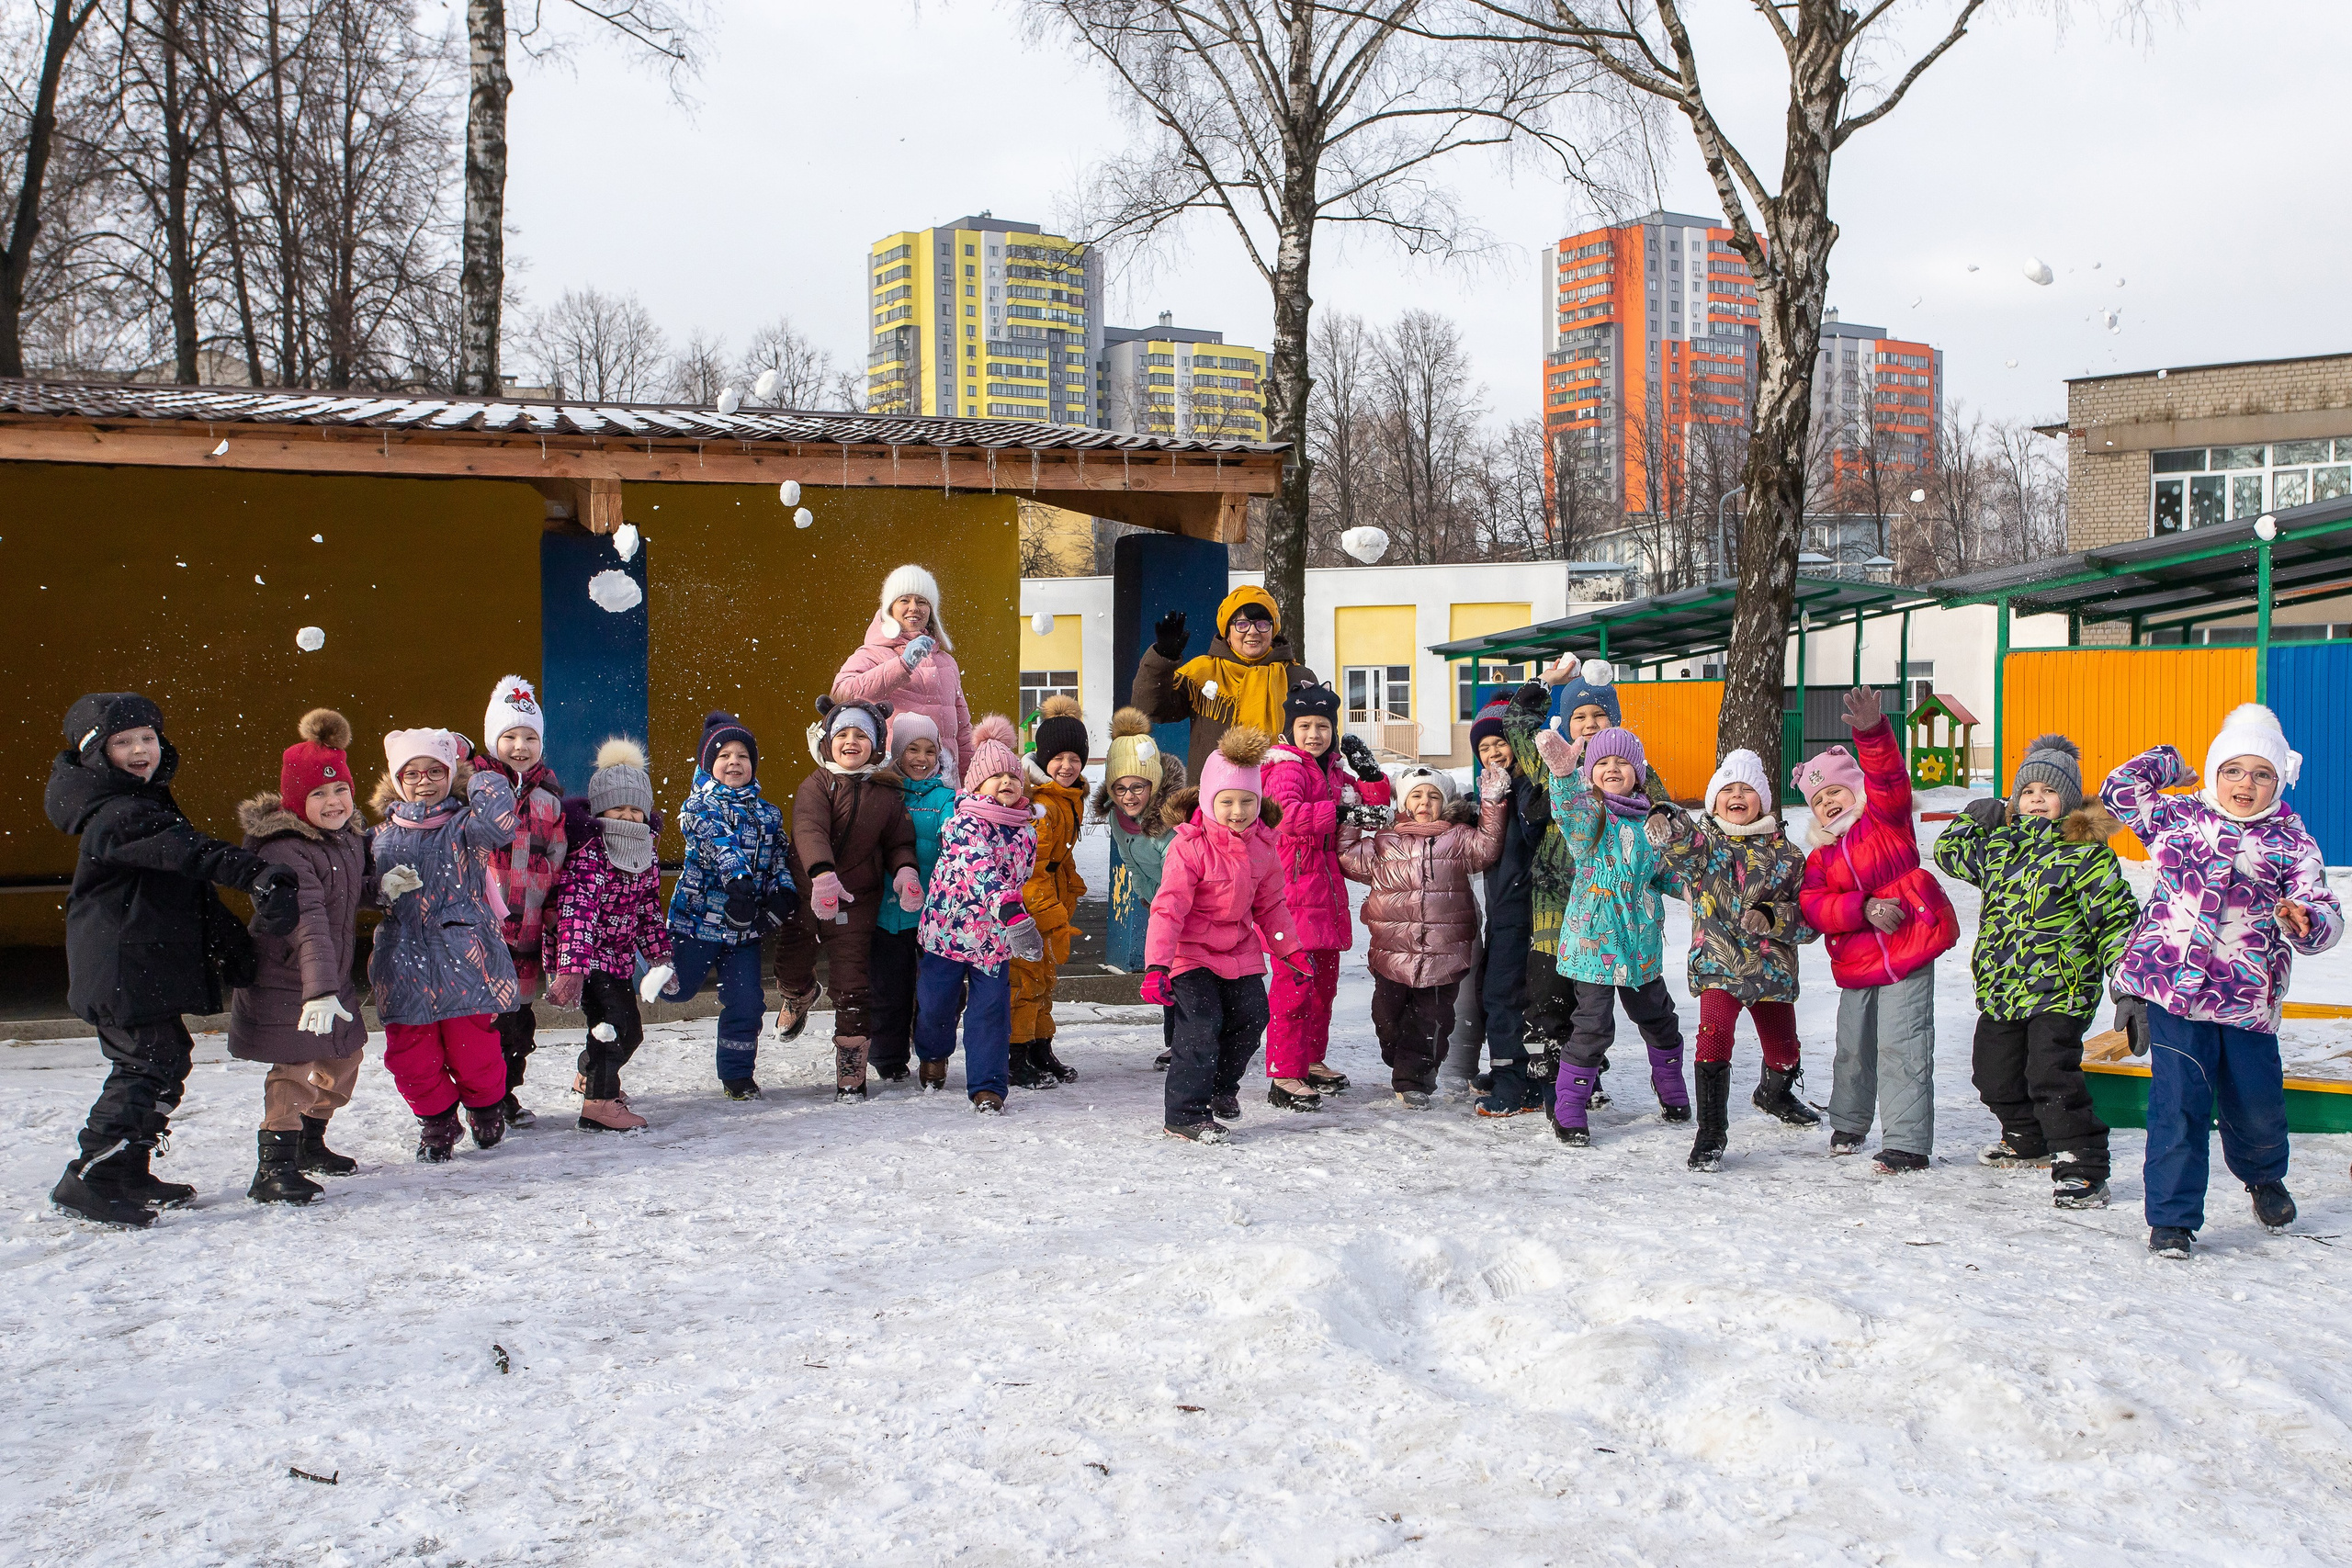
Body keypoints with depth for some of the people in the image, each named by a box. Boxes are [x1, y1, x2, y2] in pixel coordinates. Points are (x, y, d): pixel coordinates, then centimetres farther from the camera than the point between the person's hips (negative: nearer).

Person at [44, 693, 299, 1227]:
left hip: (145, 970, 10)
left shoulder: (148, 802, 17)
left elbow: (193, 889, 20)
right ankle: (89, 1180, -6)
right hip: (123, 971, -10)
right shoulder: (114, 814, -16)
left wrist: (234, 947, 18)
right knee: (147, 1065, -11)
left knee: (167, 1061, 15)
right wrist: (255, 874, -47)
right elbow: (189, 853, -35)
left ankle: (128, 1175, 25)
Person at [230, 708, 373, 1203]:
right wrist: (320, 990, -44)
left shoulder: (348, 836, 3)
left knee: (343, 1057, 19)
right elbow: (307, 923, -36)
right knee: (297, 1068, -12)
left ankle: (311, 1146, 37)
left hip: (333, 978, 9)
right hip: (286, 982, -9)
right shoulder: (286, 851, -26)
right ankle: (273, 1170, -5)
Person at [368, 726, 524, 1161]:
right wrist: (383, 886, -4)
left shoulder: (464, 826, -1)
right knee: (409, 1055, 3)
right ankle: (435, 1118, 28)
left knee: (472, 1051, 0)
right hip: (404, 961, 3)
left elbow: (499, 821, -24)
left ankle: (485, 1106, 31)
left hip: (464, 958, -3)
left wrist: (479, 777, -10)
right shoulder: (384, 835, 11)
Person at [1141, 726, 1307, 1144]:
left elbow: (1269, 904, 14)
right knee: (1201, 1027, -14)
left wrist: (1289, 949, 14)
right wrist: (1157, 965, -31)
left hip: (1240, 950, 6)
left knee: (1250, 1017, 9)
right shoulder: (1189, 846, -20)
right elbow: (1168, 907, -24)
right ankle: (1184, 1114, -4)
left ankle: (1222, 1086, 35)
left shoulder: (1262, 845, 0)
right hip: (1192, 952, -6)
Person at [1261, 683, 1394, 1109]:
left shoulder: (1335, 773, 17)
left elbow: (1375, 810, 23)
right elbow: (1286, 813, -29)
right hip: (1293, 891, -9)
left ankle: (1311, 1061, 30)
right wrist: (1340, 814, -30)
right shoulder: (1286, 769, -9)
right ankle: (1283, 1077, -7)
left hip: (1326, 891, 9)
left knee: (1324, 978, 16)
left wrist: (1369, 772, 8)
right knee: (1295, 980, -10)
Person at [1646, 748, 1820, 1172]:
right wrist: (1665, 822, -51)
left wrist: (1772, 917, -17)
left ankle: (1775, 1095, 54)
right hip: (1718, 965, -3)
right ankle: (1711, 1134, -12)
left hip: (1773, 967, 3)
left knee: (1783, 1052, 17)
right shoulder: (1703, 839, -2)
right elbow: (1682, 842, -27)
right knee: (1714, 1038, -24)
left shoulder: (1785, 853, 3)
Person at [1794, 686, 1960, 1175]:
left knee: (1900, 1045, -9)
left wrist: (1871, 732, -37)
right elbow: (1814, 906, -4)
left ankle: (1908, 1142, -3)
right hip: (1856, 964, 5)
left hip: (1908, 951, -5)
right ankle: (1847, 1124, 37)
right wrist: (1862, 908, -20)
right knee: (1853, 1046, 16)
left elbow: (1887, 775, -19)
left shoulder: (1884, 814, 2)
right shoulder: (1819, 855, 11)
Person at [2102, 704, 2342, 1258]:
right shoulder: (2178, 816, 9)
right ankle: (2173, 1217, 4)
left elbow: (2327, 916, -6)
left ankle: (2264, 1177, 44)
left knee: (2256, 1105, 9)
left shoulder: (2291, 843, 4)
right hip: (2171, 987, 0)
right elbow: (2118, 790, 19)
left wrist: (2303, 920, -29)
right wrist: (2168, 762, 24)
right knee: (2178, 1102, -7)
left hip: (2247, 998, 0)